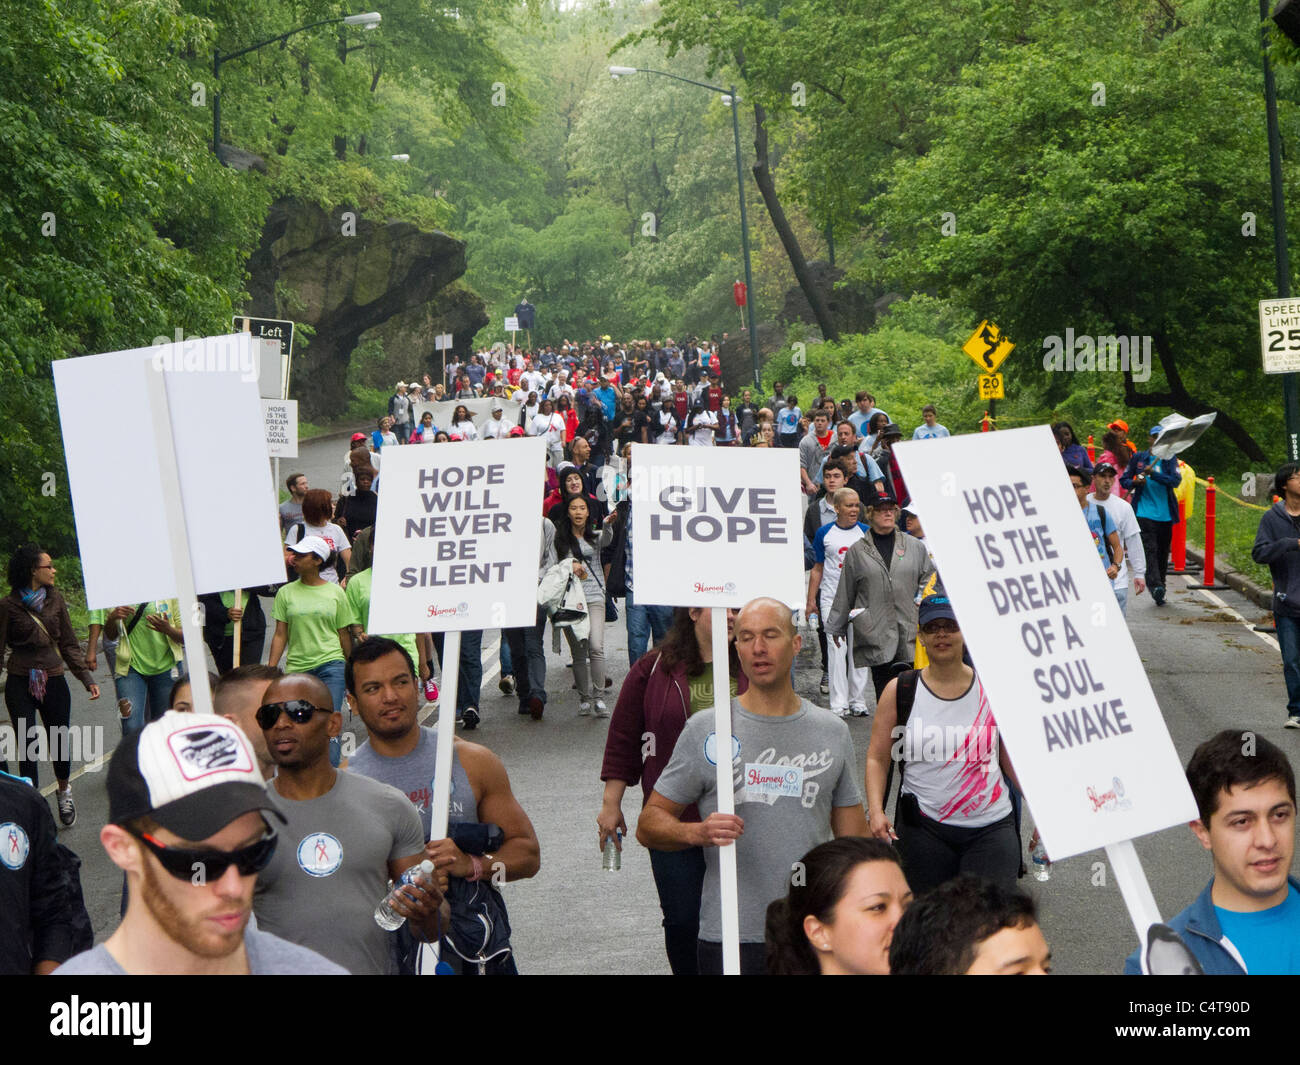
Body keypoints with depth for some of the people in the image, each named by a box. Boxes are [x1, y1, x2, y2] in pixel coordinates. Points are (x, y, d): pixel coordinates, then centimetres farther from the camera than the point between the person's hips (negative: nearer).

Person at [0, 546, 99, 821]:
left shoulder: (54, 598, 6)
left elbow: (69, 643, 12)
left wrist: (87, 678, 6)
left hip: (54, 681, 3)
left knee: (59, 743, 9)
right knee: (28, 748, -8)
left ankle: (64, 793, 35)